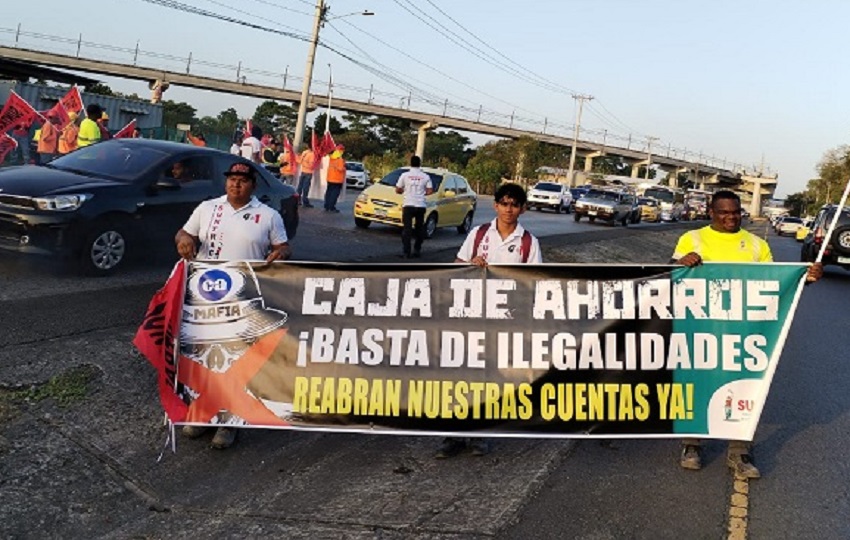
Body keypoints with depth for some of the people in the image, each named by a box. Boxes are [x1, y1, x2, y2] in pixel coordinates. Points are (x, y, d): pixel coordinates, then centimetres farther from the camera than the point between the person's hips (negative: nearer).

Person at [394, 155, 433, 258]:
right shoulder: (425, 176, 2)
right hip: (420, 206, 2)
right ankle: (417, 250, 15)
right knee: (419, 229, 14)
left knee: (407, 229, -2)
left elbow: (398, 190, 1)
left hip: (408, 205, -2)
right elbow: (430, 191, -2)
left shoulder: (405, 175, -2)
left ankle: (406, 252, -8)